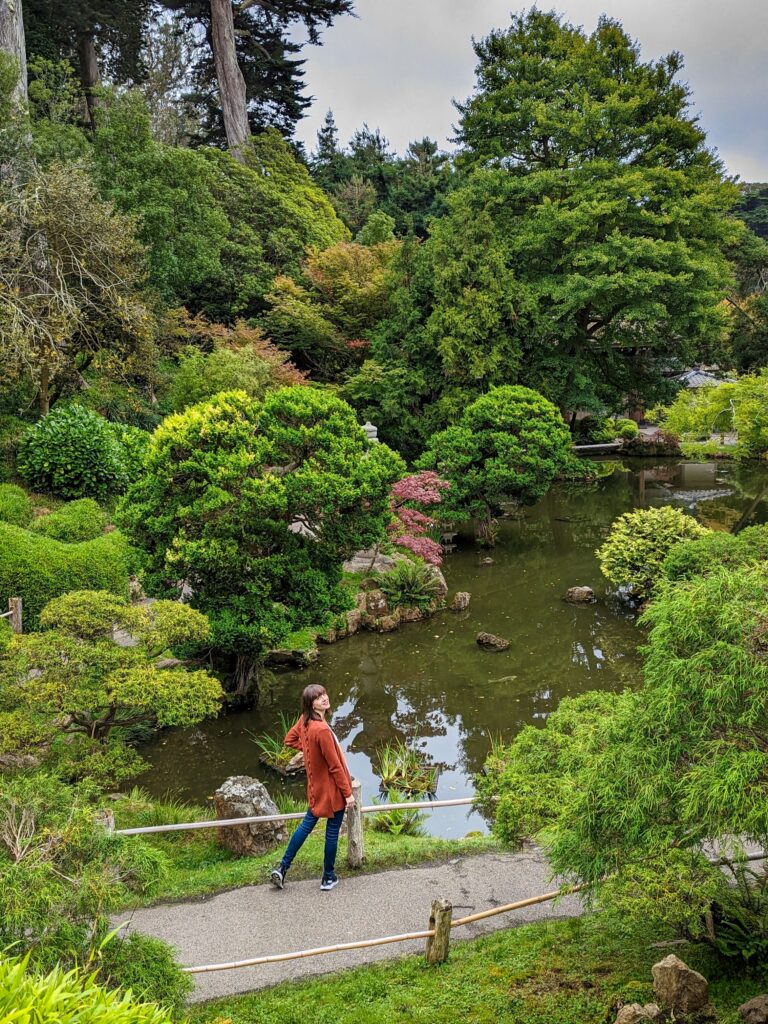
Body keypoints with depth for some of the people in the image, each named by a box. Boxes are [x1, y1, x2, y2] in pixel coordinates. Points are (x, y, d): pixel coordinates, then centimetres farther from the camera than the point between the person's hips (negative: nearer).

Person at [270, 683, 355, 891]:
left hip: (316, 787, 8)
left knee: (307, 824, 21)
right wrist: (348, 793, -15)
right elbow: (335, 766, -23)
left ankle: (282, 868, 24)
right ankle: (329, 878, 23)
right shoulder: (322, 730, -30)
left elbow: (290, 740, 13)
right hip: (331, 788, -8)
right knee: (332, 831, 9)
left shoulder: (304, 720, -5)